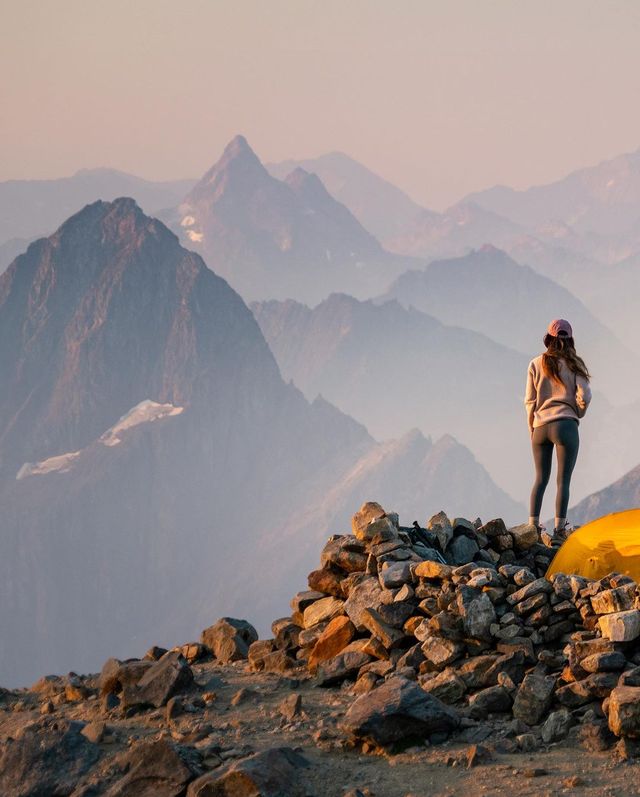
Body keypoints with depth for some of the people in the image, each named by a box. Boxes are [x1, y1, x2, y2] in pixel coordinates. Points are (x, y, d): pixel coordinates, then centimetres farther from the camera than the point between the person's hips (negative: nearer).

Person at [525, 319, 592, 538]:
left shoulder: (536, 365, 5)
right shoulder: (573, 364, 0)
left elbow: (530, 400, 7)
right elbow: (584, 396, -6)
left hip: (540, 427, 3)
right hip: (565, 425, -3)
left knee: (540, 479, 10)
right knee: (563, 479, -1)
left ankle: (533, 526, 2)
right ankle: (559, 528, -6)